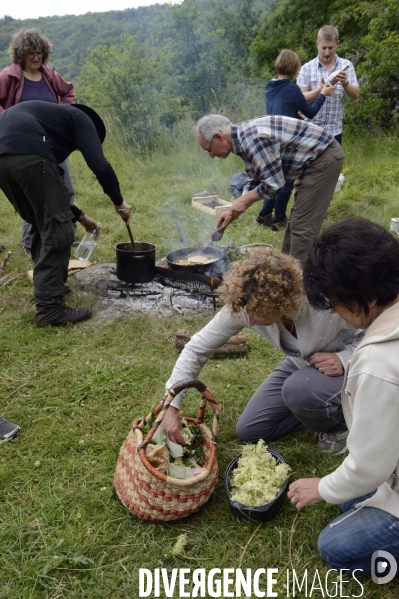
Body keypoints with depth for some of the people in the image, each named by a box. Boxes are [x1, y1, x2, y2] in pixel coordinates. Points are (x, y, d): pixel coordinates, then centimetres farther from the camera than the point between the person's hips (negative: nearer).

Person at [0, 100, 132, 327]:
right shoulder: (80, 119, 19)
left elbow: (48, 192, 40)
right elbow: (100, 166, 1)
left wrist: (79, 215, 44)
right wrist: (119, 201, 16)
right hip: (30, 157, -8)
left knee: (42, 225, 24)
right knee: (57, 230, -1)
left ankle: (48, 285, 35)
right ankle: (50, 307, 1)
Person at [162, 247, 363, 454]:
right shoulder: (243, 306, -26)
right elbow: (198, 347, -17)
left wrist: (344, 359, -35)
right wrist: (172, 405, -20)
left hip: (347, 369, -4)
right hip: (302, 366, 5)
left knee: (297, 389, -37)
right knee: (249, 431, 2)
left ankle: (340, 422, -3)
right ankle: (316, 410, 18)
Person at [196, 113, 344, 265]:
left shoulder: (252, 139, -26)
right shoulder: (244, 137, 5)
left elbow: (274, 184, -24)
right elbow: (256, 181, 15)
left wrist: (244, 200, -11)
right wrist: (234, 211, 9)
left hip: (324, 157, -10)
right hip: (314, 159, 10)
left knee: (303, 225, -8)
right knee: (298, 221, 18)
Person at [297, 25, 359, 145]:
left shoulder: (346, 66, 3)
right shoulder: (307, 68, -1)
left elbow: (355, 95, -3)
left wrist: (345, 84, -25)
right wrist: (321, 89, -26)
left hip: (334, 130, 2)